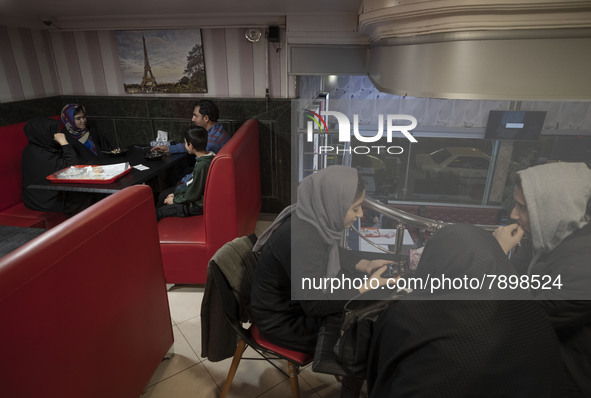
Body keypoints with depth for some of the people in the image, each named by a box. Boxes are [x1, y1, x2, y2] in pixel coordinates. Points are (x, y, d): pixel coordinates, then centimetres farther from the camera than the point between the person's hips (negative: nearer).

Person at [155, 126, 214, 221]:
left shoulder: (201, 165, -32)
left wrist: (174, 199, -6)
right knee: (163, 195, 21)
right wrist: (176, 194, 8)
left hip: (198, 205, -10)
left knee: (159, 213, -3)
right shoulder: (209, 156, -2)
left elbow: (192, 195, -23)